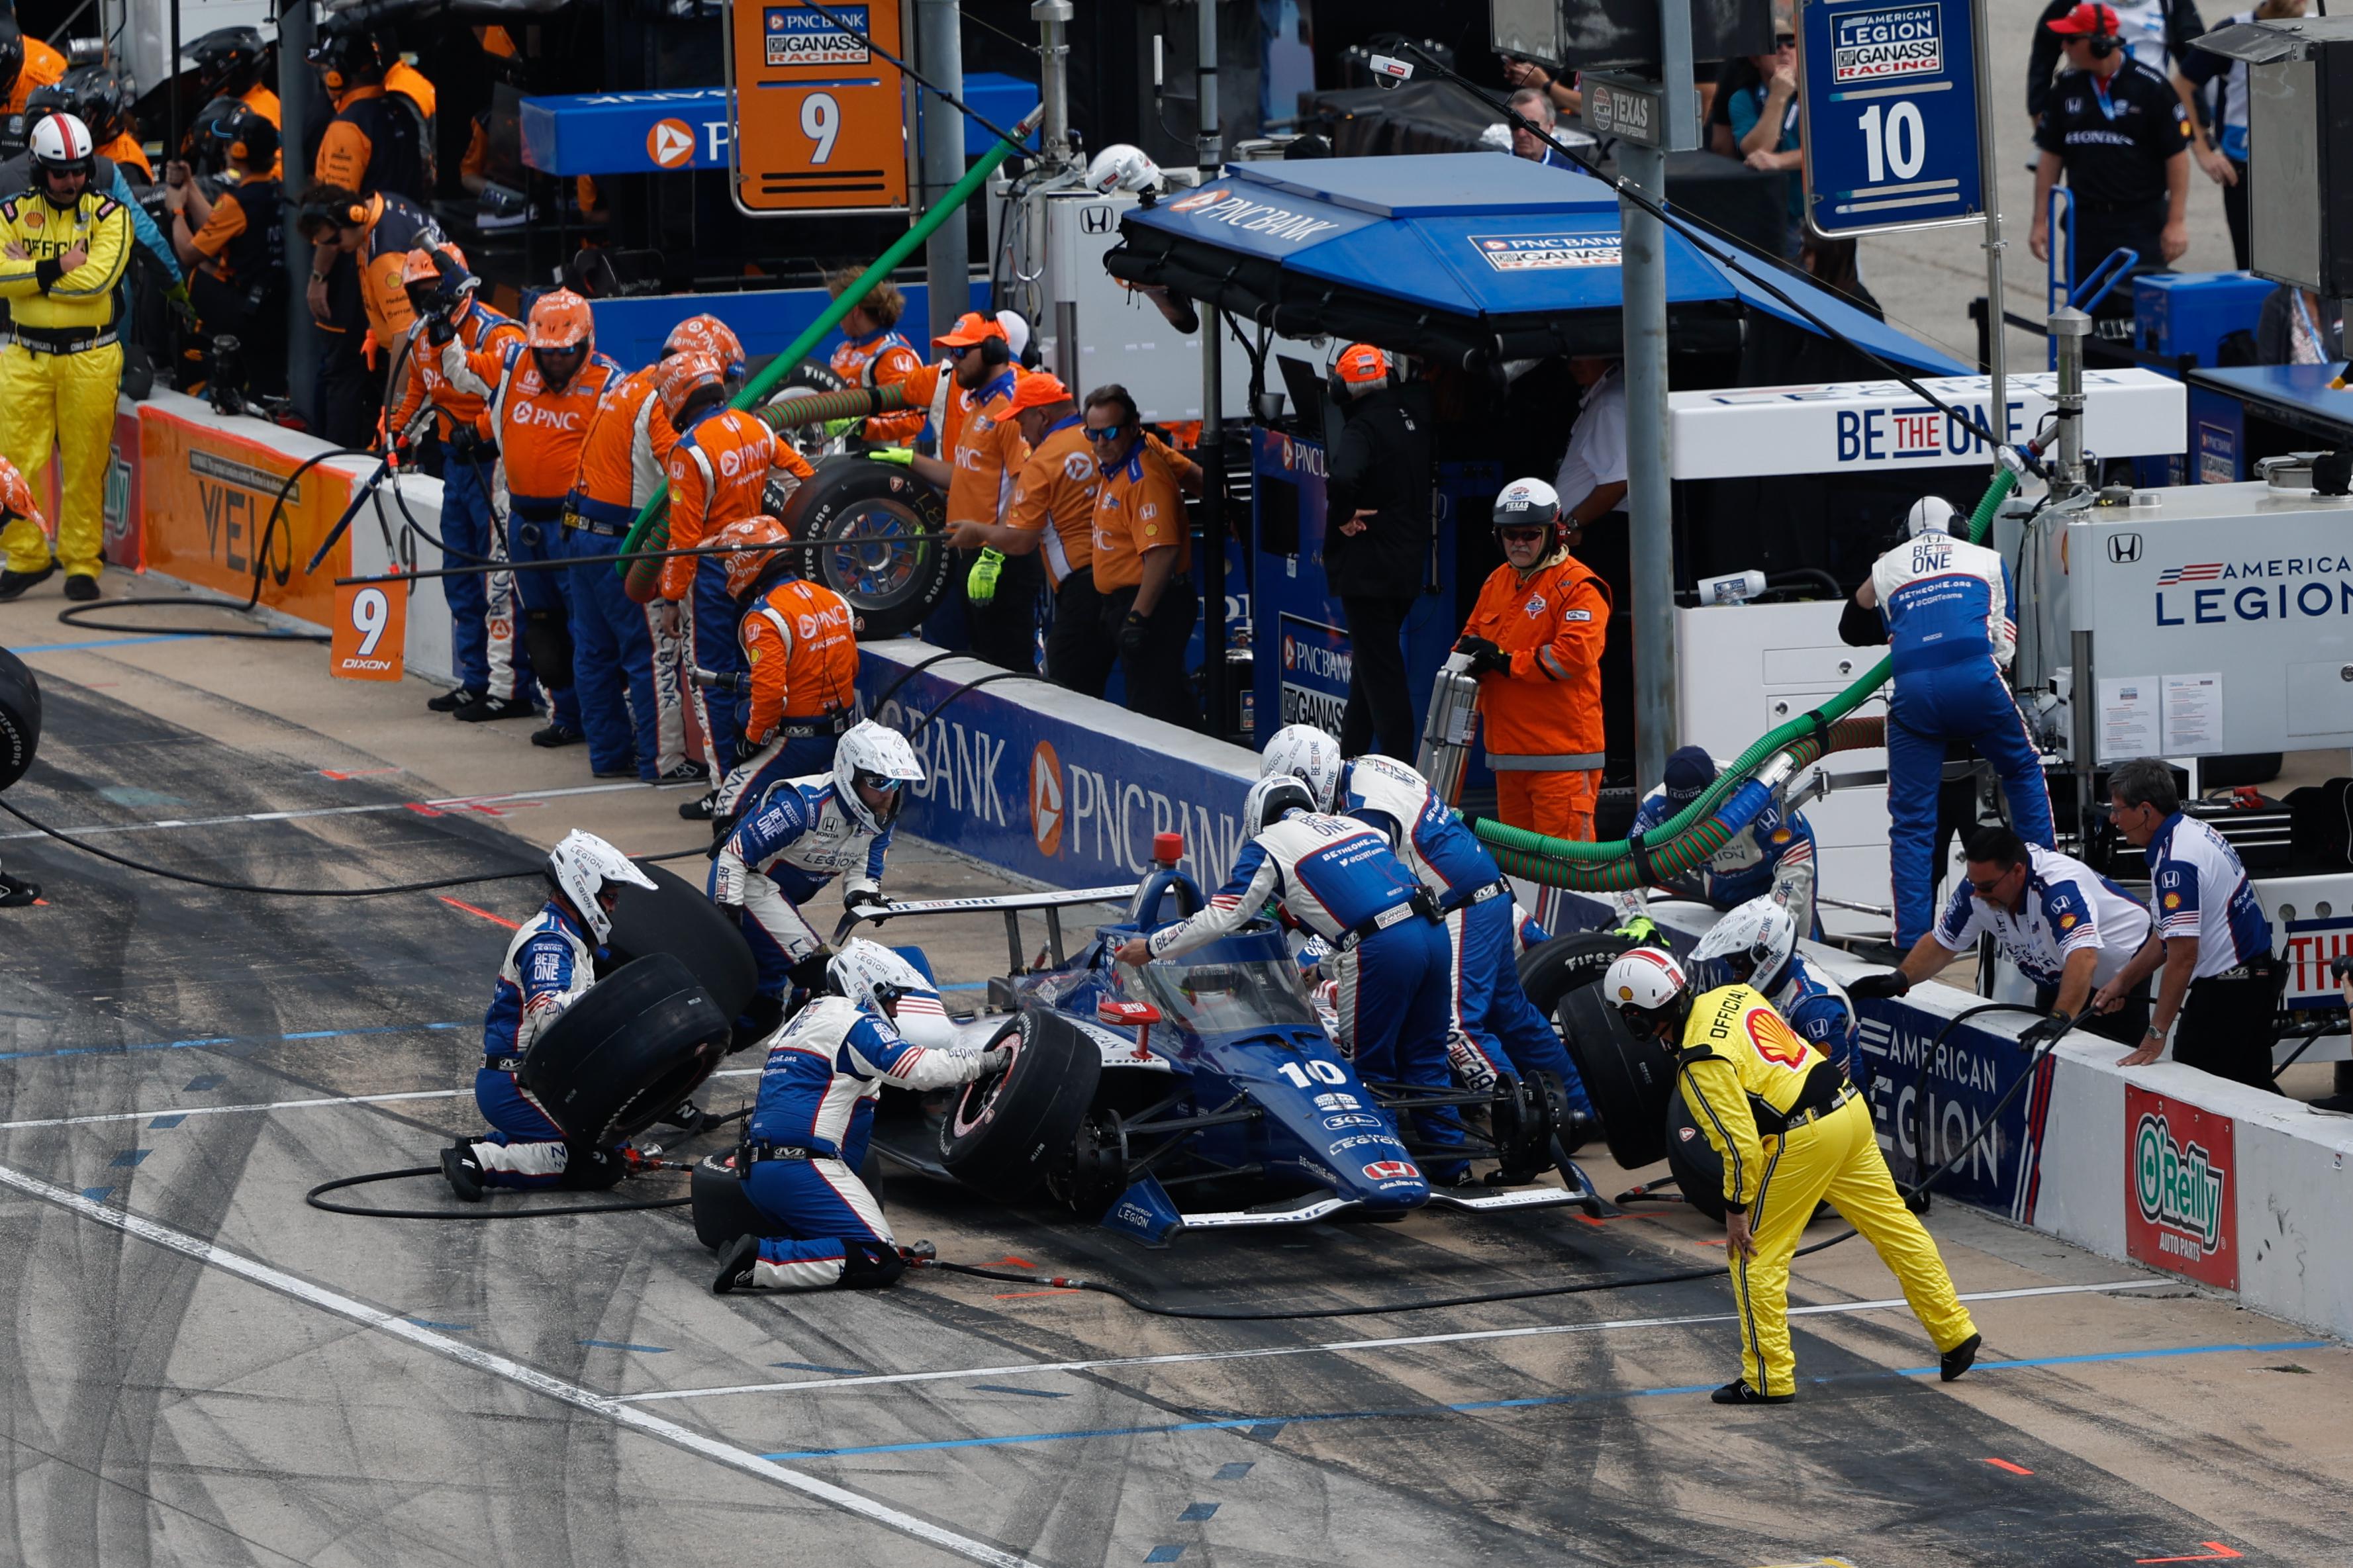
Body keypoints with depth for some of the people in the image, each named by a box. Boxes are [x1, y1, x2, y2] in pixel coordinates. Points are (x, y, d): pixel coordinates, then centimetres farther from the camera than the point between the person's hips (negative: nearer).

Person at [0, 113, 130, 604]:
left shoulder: (108, 215, 0)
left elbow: (99, 277, -16)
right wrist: (58, 269, -15)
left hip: (90, 358, -2)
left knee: (86, 468, 1)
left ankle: (82, 563, 11)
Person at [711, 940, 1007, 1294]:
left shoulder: (807, 1017, 26)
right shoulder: (856, 1023, -4)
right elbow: (923, 1069, -14)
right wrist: (987, 1061, 0)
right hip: (805, 1168, -10)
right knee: (881, 1261, -15)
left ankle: (751, 1252, -5)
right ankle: (761, 1262, -24)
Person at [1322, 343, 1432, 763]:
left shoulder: (1363, 429, -17)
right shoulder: (1414, 425, 9)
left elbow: (1343, 477, -35)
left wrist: (1343, 517, -19)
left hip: (1368, 569, -9)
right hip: (1409, 567, 9)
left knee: (1380, 670, -4)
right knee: (1370, 664, 20)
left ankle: (1400, 762, -5)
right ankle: (1349, 757, 29)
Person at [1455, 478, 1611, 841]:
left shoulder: (1577, 586, -8)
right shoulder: (1497, 583, 16)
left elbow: (1576, 654, -19)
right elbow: (1474, 634, 25)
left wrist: (1508, 661, -15)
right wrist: (1469, 653, -1)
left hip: (1561, 752, -8)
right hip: (1508, 751, 8)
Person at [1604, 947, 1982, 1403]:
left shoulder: (1700, 1064, -17)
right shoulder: (1732, 995, 9)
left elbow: (1739, 1142, -19)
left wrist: (1736, 1206, -9)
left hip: (1803, 1139, -9)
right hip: (1850, 1108, 9)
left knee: (1754, 1254, 3)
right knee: (1893, 1225, 18)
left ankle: (1768, 1378, 6)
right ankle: (1955, 1334, 26)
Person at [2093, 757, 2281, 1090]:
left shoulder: (2176, 862, -24)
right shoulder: (2193, 831, 8)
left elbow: (2183, 955, -28)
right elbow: (2169, 935, 18)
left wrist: (2155, 1036, -25)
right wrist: (2123, 981, 18)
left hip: (2226, 990, -10)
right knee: (2253, 1090, 13)